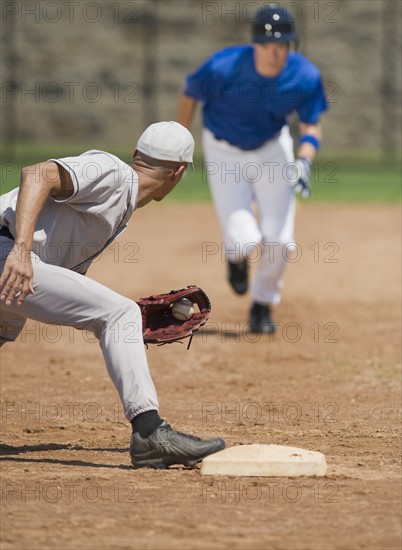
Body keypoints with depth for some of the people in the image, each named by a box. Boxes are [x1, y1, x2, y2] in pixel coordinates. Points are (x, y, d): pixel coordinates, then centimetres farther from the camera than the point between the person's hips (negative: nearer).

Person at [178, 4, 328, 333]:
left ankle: (263, 304, 26)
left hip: (272, 149, 2)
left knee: (280, 241, -4)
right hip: (224, 152, -2)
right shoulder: (224, 68, -29)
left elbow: (311, 125, -6)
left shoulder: (305, 77, -21)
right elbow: (190, 96, -9)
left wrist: (304, 161, -25)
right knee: (247, 241, -15)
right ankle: (236, 255, 26)